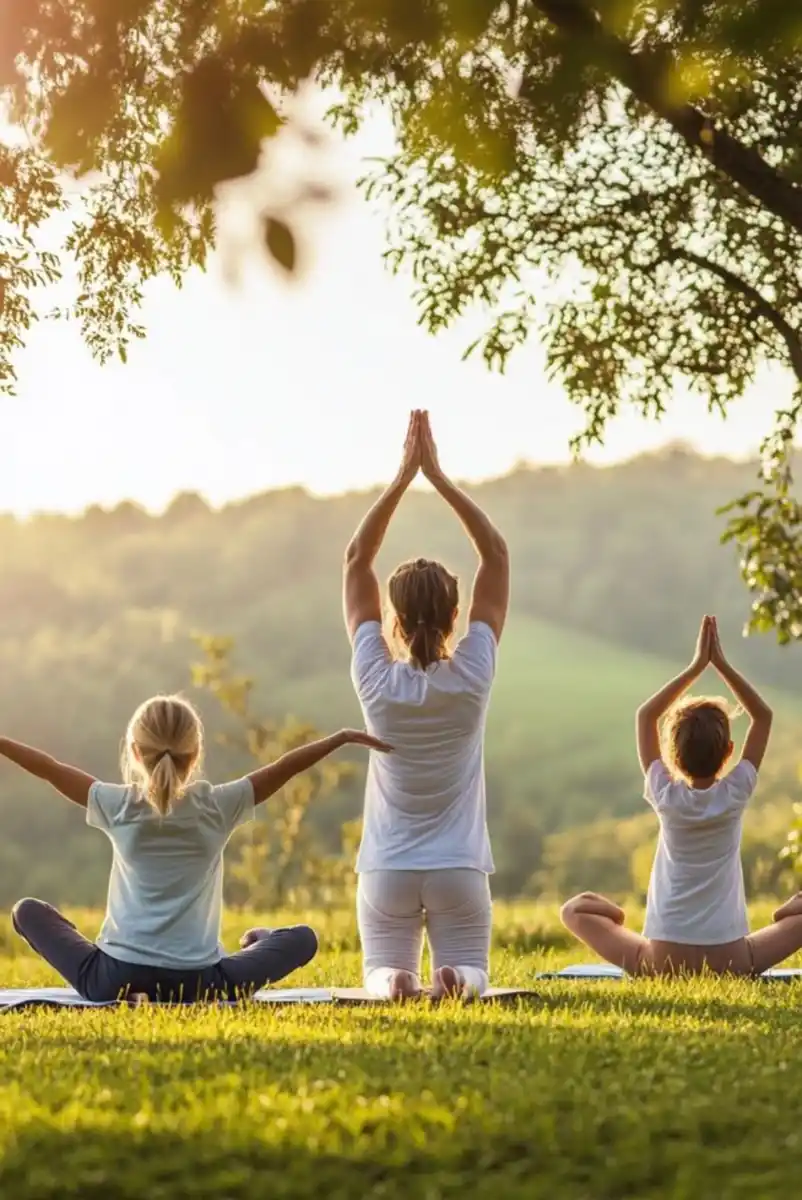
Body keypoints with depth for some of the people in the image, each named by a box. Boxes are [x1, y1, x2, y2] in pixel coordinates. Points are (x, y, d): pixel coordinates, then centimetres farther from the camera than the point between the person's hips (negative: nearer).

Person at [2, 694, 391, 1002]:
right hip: (196, 983, 1)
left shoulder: (118, 806, -2)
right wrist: (342, 738, 12)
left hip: (117, 978, -1)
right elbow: (282, 770, 4)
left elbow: (51, 770, 7)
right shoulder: (217, 807, -3)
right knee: (302, 939, 13)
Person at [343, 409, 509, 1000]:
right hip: (459, 869, 0)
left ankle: (397, 982, -21)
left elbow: (357, 559, -2)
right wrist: (439, 476, -5)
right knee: (470, 973, 12)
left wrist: (403, 478, -4)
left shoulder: (377, 681, -10)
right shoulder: (472, 676, -10)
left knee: (383, 972, 15)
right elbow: (497, 555, -4)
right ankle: (455, 979, -24)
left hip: (388, 870, 0)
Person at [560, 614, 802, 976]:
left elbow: (645, 715, 6)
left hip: (662, 963, 1)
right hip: (730, 962, 0)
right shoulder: (735, 795, -5)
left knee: (576, 909, 18)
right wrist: (721, 664, 3)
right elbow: (763, 716, 6)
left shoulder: (667, 797, -5)